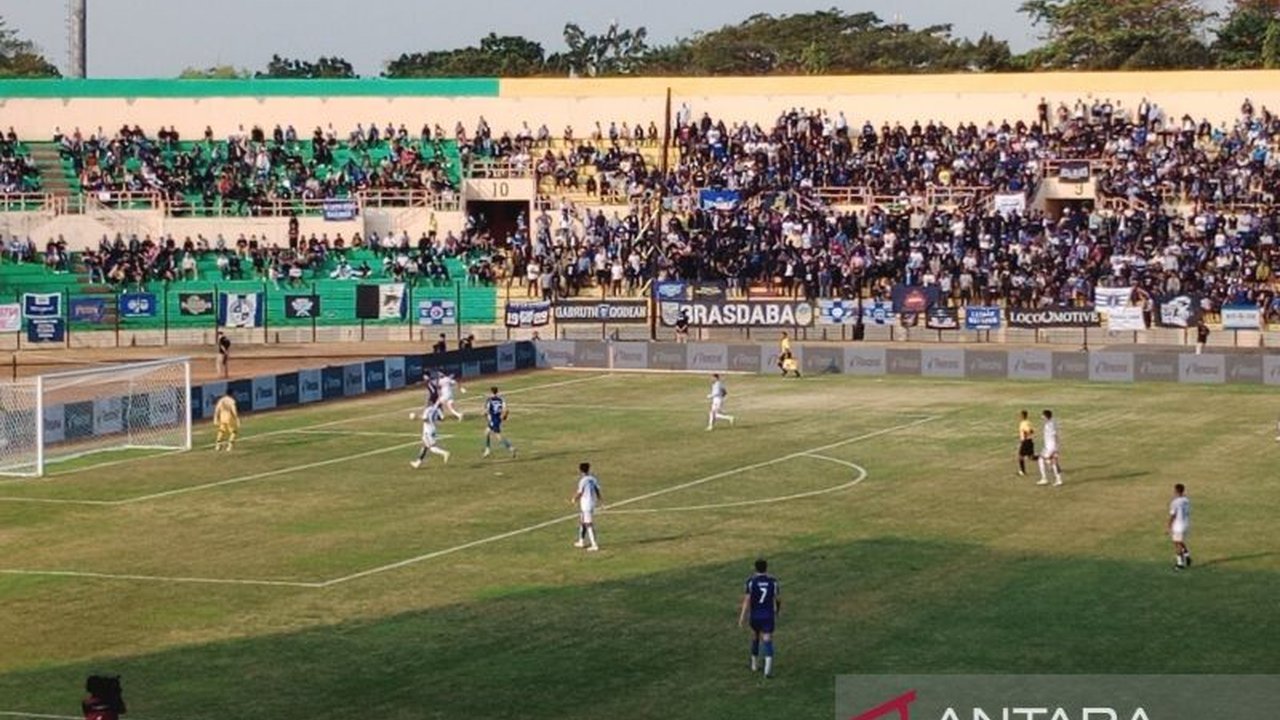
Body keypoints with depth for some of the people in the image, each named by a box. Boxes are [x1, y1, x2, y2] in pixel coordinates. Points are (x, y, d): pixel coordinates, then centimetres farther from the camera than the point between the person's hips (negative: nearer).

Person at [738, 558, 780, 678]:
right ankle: (768, 669, -21)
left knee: (755, 638, 24)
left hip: (755, 616, 1)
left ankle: (754, 665, 38)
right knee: (767, 641, -4)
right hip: (768, 616, -1)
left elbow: (747, 599, -13)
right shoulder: (773, 581, -5)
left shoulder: (751, 581, -9)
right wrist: (778, 610, 24)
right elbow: (777, 599, 3)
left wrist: (742, 617, -10)